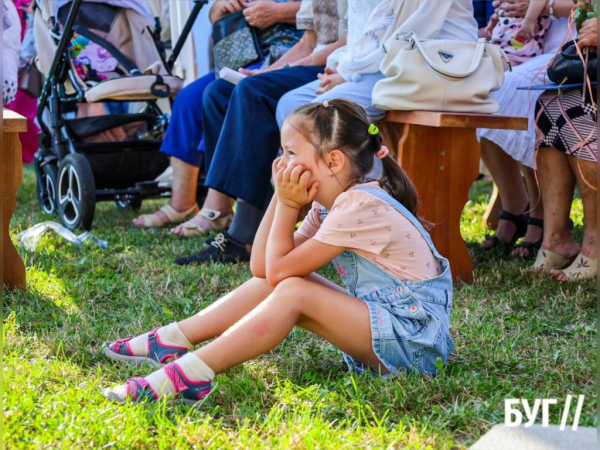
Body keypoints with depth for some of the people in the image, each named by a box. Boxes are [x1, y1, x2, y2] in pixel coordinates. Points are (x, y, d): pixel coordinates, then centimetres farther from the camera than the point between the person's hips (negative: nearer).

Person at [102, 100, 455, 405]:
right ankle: (172, 341, 2)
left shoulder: (360, 207, -21)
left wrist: (288, 204, -10)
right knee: (272, 283, 3)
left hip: (413, 338, -10)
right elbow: (263, 267, 6)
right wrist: (280, 197, 0)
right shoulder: (329, 205, 9)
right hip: (379, 320, 10)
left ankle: (190, 375, -28)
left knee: (292, 292, -24)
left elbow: (279, 268, -18)